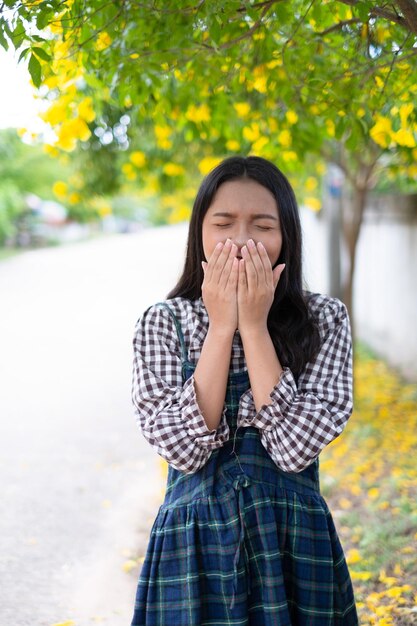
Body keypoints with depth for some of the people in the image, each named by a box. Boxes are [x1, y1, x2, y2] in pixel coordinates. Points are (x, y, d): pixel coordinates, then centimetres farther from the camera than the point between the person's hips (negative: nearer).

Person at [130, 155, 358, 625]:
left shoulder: (324, 320, -4)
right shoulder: (162, 324, -3)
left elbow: (295, 447, -16)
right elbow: (184, 448, -16)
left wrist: (254, 326, -16)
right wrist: (221, 326, -16)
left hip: (294, 547, 0)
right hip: (196, 548, 0)